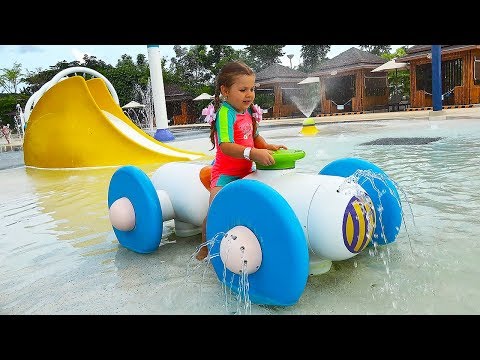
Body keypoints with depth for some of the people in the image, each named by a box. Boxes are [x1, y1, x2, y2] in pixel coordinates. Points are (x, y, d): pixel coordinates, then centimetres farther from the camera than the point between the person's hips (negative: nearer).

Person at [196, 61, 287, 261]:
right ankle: (205, 246, 9)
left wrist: (267, 146, 0)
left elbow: (254, 137, 19)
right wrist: (253, 153, -43)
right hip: (225, 173, -8)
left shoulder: (248, 111, 5)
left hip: (245, 172, 8)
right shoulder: (225, 112, -20)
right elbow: (226, 146, -32)